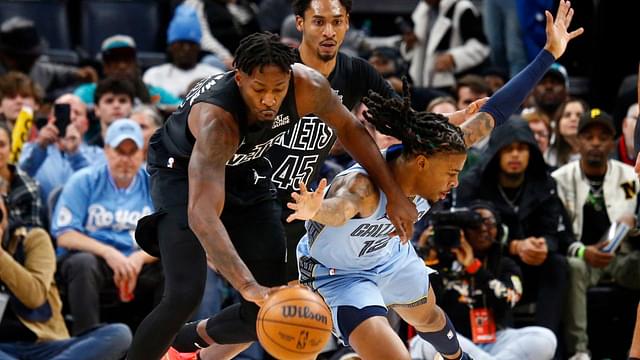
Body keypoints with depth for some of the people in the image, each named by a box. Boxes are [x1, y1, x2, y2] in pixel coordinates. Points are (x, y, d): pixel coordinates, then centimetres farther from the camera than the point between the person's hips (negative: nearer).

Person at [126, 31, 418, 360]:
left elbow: (349, 129, -6)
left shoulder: (307, 87, -29)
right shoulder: (216, 120, -43)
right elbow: (201, 214, -51)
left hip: (245, 172, 5)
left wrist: (394, 194, -6)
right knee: (185, 295, -24)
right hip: (182, 172, -5)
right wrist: (248, 286, -62)